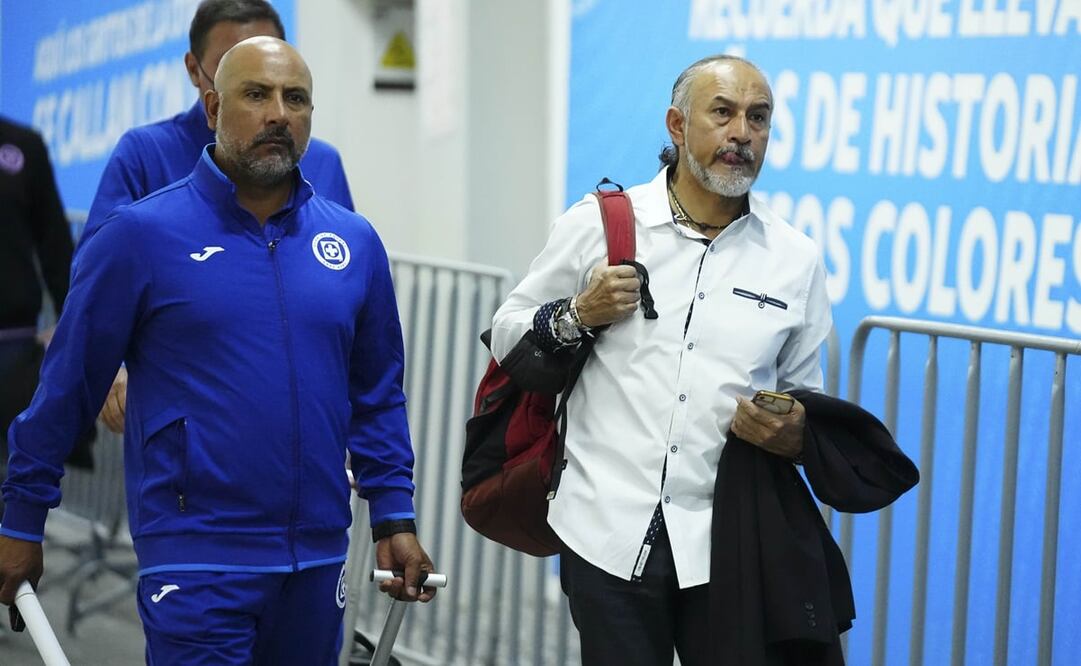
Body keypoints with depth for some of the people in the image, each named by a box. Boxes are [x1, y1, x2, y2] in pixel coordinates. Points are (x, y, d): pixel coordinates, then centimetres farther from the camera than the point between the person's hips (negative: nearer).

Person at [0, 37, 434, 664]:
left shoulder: (355, 242, 7)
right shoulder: (143, 234, -6)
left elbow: (378, 394, 15)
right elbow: (68, 386, -1)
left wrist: (395, 519, 9)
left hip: (317, 559, 5)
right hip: (196, 560, -5)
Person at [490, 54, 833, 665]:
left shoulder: (797, 259, 6)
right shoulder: (599, 223, 2)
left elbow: (805, 402, 15)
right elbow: (506, 334, 10)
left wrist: (792, 433, -7)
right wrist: (578, 315, -9)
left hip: (727, 544, 1)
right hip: (610, 535, -1)